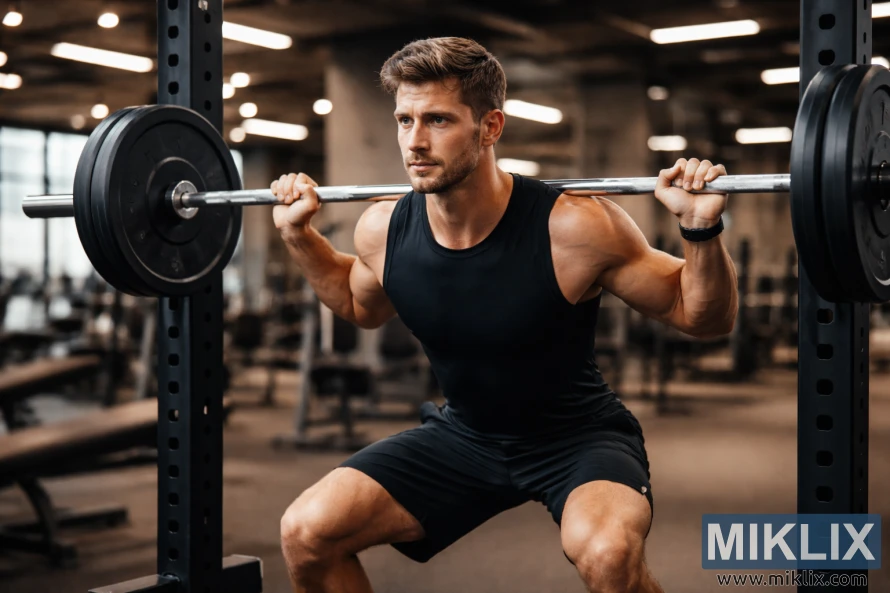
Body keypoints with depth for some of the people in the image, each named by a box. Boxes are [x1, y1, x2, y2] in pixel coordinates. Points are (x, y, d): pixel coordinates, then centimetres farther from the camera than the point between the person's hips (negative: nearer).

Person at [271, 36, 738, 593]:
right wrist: (299, 236, 2)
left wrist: (701, 229, -32)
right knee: (307, 532, -10)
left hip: (579, 437, -4)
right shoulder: (384, 230, -13)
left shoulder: (573, 228, -26)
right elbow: (363, 307, 14)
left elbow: (704, 317, -14)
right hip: (464, 436, 4)